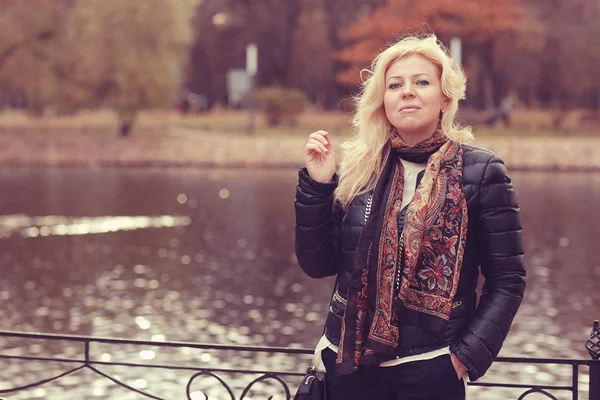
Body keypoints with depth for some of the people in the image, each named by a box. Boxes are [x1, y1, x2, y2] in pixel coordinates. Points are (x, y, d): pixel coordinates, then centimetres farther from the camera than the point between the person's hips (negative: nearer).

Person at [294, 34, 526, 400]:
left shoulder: (480, 172, -6)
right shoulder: (360, 169, 2)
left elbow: (507, 281, -3)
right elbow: (319, 265, 4)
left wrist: (467, 355, -10)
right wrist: (317, 185, -6)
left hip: (431, 369, -3)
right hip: (350, 362, 3)